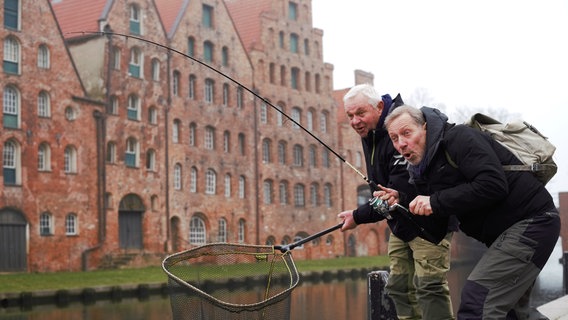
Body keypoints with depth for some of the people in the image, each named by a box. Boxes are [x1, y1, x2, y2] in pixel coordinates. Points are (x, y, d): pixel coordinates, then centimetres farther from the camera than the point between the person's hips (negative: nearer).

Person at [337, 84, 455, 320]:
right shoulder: (369, 134, 6)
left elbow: (403, 189, -28)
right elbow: (380, 185, 5)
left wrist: (358, 217, -24)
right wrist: (388, 196, -19)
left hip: (428, 222, -10)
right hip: (401, 225, 10)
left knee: (429, 287, -13)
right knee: (399, 287, 11)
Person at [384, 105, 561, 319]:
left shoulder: (458, 138, -14)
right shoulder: (422, 170, 11)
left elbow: (493, 185, -27)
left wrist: (436, 202, -22)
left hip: (531, 220, -10)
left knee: (477, 298, -18)